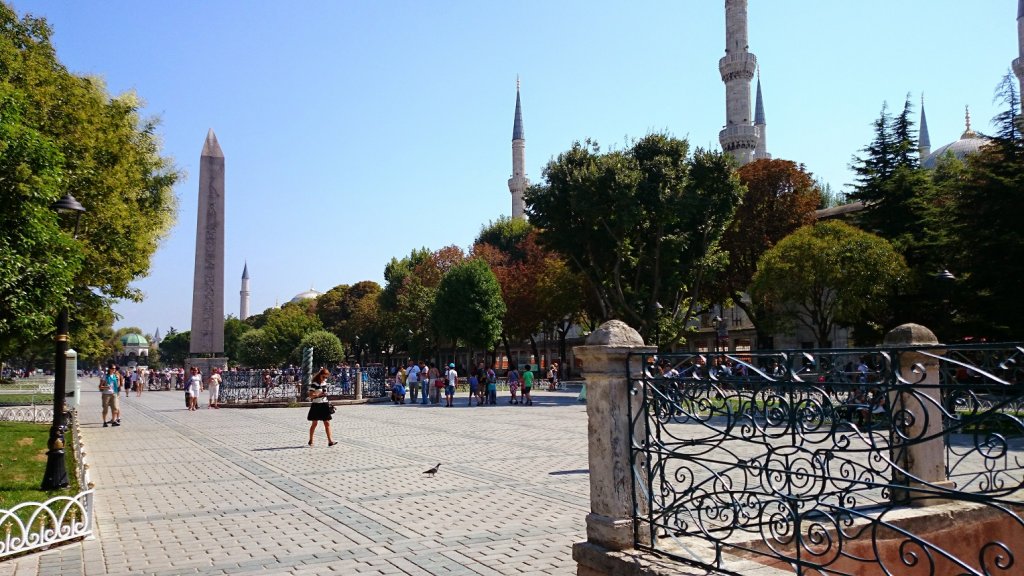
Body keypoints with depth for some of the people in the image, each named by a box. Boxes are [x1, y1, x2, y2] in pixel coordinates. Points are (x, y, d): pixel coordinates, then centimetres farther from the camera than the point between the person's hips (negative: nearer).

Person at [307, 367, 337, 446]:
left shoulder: (324, 382, 8)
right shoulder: (314, 384, -12)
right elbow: (311, 395, -16)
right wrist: (318, 394, -31)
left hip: (324, 405, 5)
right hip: (316, 405, -5)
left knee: (327, 423, -2)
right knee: (314, 423, 5)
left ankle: (330, 440, -5)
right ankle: (311, 440, 19)